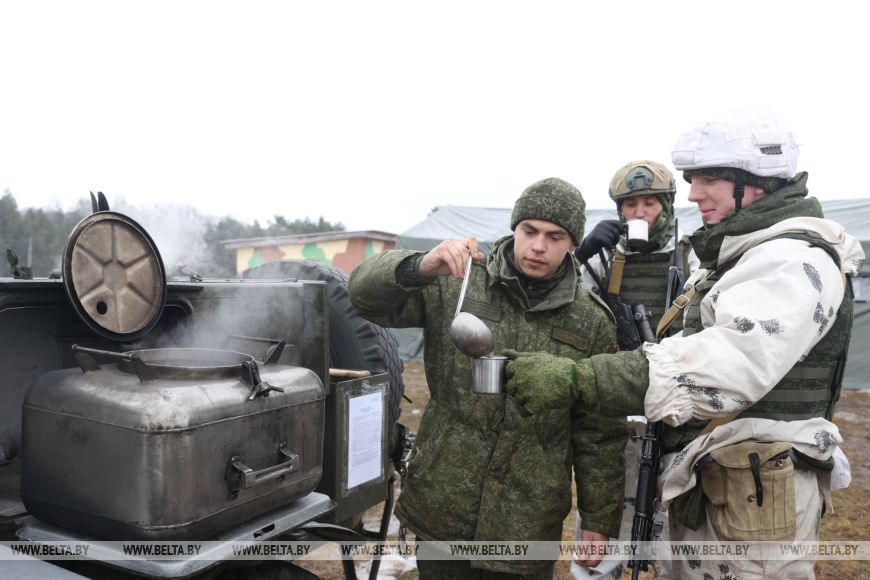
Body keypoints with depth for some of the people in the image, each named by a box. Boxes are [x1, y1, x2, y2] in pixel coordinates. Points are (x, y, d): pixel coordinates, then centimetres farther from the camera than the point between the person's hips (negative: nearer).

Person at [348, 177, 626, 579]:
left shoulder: (591, 323, -2)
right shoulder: (453, 284, -5)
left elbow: (599, 435, 3)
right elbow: (366, 293, -12)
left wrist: (599, 520, 6)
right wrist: (420, 267, -31)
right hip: (441, 508, 0)